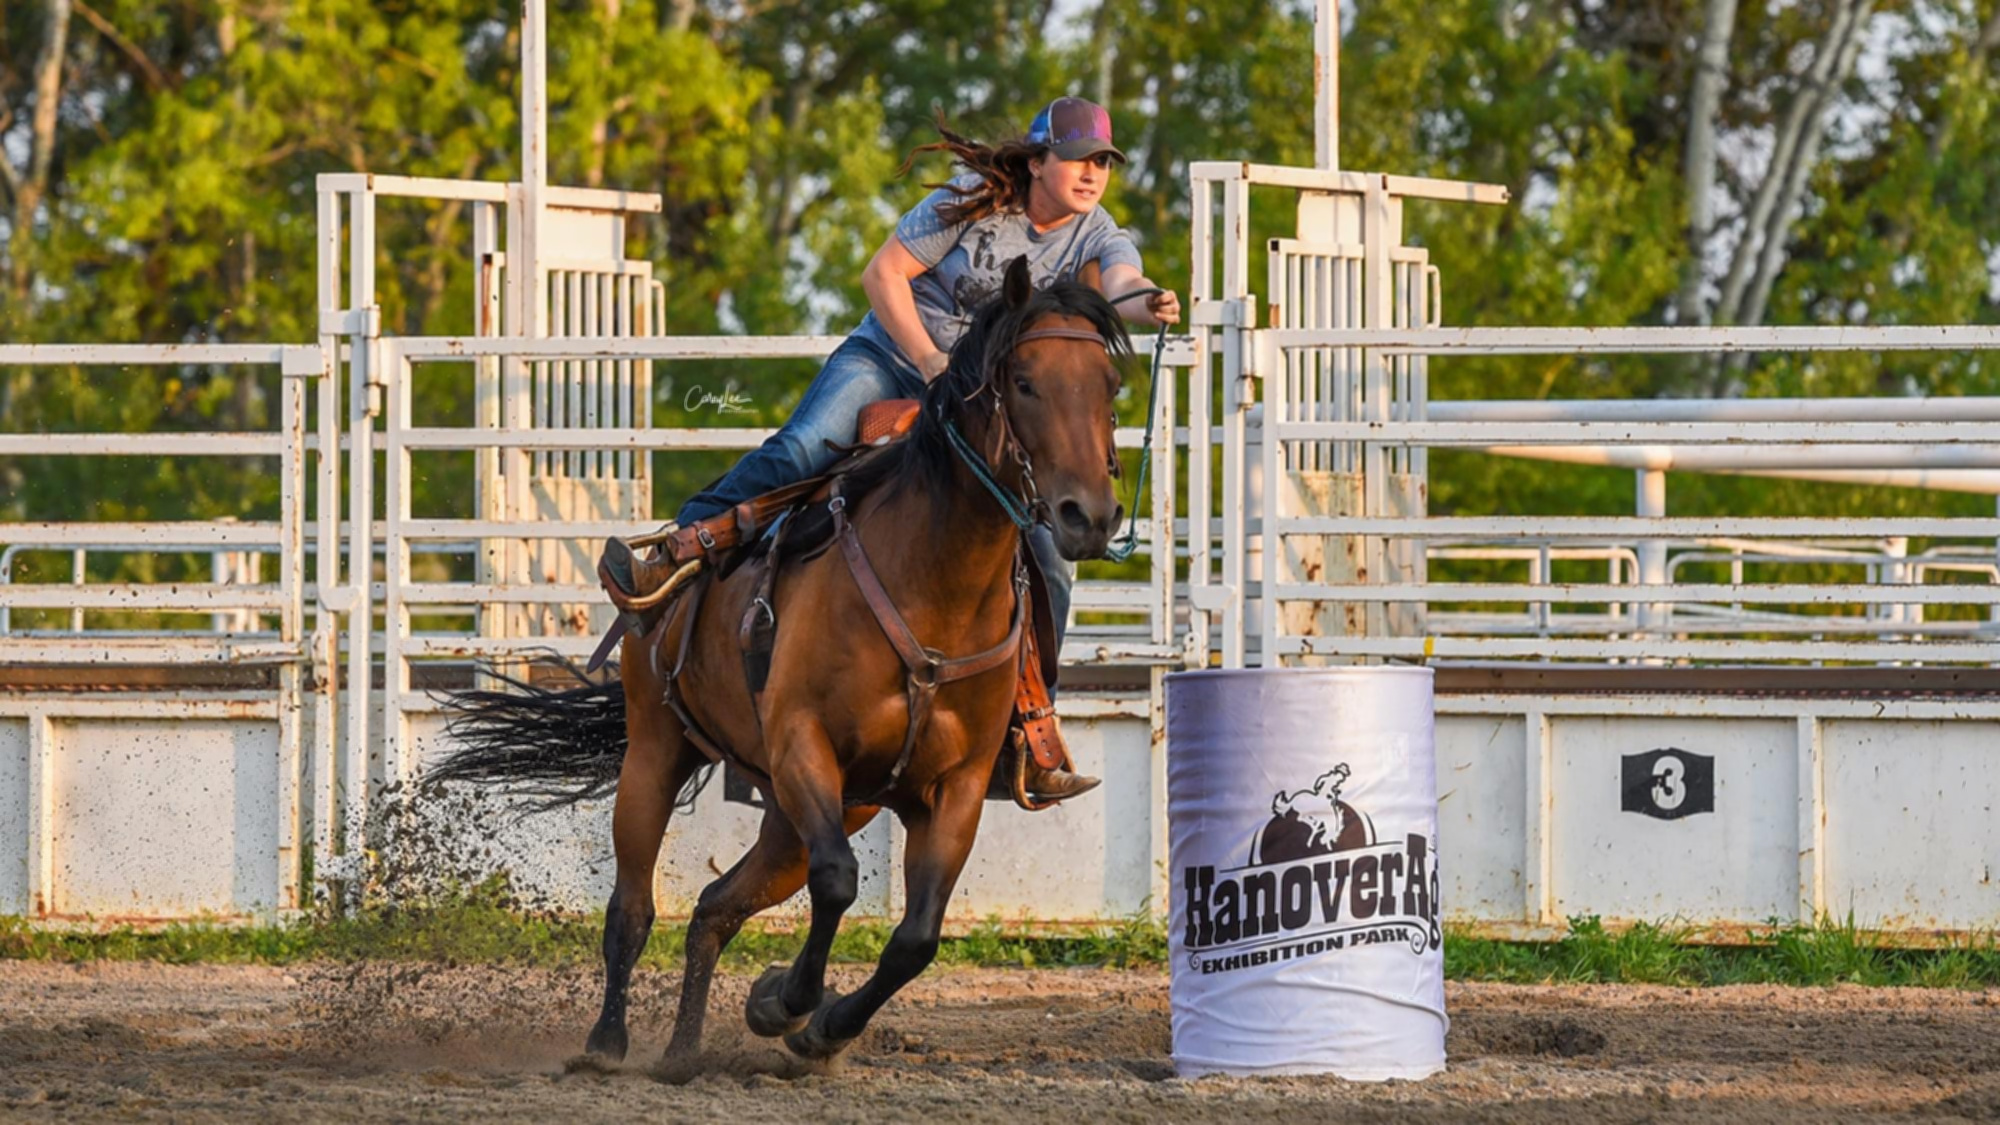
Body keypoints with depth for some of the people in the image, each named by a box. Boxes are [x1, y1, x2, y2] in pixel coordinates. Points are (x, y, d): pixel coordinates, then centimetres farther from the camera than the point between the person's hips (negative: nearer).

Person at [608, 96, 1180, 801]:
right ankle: (671, 558, -28)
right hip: (890, 358, -3)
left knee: (1047, 565, -6)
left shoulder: (1096, 235, -5)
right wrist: (934, 365, -17)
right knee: (803, 450, -32)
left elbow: (1123, 284, -26)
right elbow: (884, 274, -10)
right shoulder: (975, 203, -11)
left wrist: (1149, 306, -50)